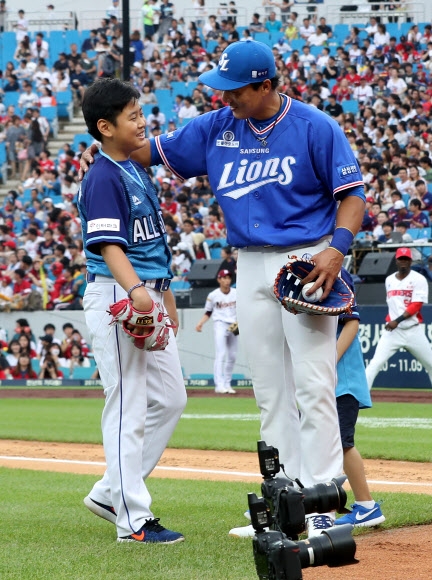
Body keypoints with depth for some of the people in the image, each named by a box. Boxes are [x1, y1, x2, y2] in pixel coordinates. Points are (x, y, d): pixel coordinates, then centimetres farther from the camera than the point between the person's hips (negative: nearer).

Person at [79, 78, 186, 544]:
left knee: (170, 398, 12)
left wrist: (166, 293, 25)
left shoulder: (137, 171, 15)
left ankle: (112, 493, 19)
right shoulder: (103, 178, -13)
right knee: (129, 409, -6)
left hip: (149, 299, 10)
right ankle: (133, 519, -2)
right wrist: (134, 289, -37)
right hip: (115, 299, -10)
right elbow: (108, 244, -23)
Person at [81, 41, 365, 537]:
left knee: (313, 385, -10)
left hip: (306, 261, -5)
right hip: (251, 268, 5)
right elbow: (155, 151, 16)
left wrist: (337, 247, -21)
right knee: (270, 389, 6)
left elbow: (352, 194, -6)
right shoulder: (217, 128, 7)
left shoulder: (315, 127, -7)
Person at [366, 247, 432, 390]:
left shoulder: (419, 279, -5)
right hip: (392, 330, 2)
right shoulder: (389, 280, 10)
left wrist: (398, 320, -20)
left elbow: (416, 306, -13)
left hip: (414, 330, -2)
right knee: (375, 364, -13)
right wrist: (390, 320, 11)